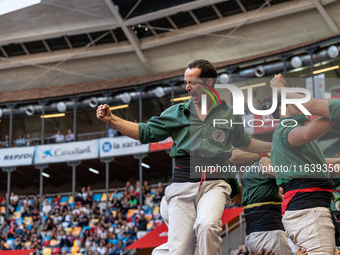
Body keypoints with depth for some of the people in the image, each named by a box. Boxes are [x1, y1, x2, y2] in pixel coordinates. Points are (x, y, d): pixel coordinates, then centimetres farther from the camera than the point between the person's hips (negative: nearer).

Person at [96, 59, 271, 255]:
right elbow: (145, 132, 10)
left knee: (206, 226, -33)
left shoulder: (229, 114, 11)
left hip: (214, 184, -1)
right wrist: (112, 119, 1)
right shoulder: (177, 113, 11)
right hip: (182, 185, 2)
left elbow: (245, 143, 27)